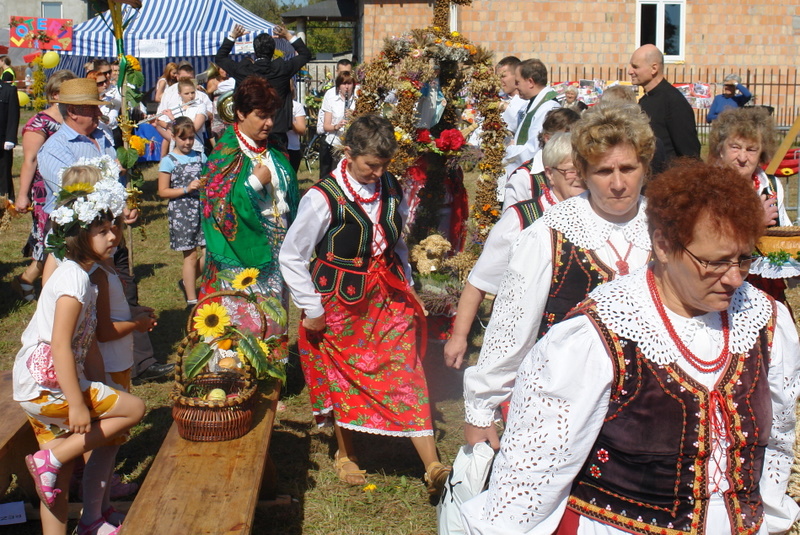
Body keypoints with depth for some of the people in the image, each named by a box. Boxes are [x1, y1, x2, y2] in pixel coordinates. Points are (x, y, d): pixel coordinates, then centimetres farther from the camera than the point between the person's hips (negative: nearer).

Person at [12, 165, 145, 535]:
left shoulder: (80, 276, 14)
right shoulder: (74, 281, -17)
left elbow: (87, 344, 17)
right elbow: (60, 346, -24)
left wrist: (101, 391, 17)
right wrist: (78, 404, -24)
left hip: (38, 391, 10)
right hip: (48, 384, -10)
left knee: (60, 478, 16)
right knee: (134, 409, -4)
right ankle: (50, 459, -4)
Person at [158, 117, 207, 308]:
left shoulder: (200, 156, 9)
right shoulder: (169, 161, -2)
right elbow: (163, 191, -4)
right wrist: (186, 189, -16)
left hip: (202, 208, 4)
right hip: (181, 212, -4)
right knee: (191, 255, -1)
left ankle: (187, 282, 24)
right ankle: (191, 300, 11)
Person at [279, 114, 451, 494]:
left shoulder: (391, 190, -2)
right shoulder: (324, 198, -18)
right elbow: (291, 256, -11)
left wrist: (406, 285, 10)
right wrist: (311, 309, -10)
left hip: (388, 298, 4)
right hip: (342, 304, -3)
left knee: (406, 373, -2)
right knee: (344, 377, 13)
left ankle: (432, 466, 0)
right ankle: (345, 455, 36)